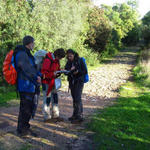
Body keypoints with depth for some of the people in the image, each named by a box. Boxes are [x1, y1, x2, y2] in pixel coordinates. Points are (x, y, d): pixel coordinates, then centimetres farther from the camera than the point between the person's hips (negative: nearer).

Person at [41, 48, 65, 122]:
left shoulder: (56, 60, 9)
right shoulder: (48, 60, -19)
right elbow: (43, 73, -22)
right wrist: (53, 74, -30)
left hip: (53, 82, 9)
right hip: (46, 82, -9)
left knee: (55, 98, 12)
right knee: (47, 99, -3)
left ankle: (55, 116, 23)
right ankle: (47, 117, 6)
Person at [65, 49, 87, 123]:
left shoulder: (79, 61, -8)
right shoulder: (69, 62, 8)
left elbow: (85, 71, -7)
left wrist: (78, 72, -24)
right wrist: (69, 70, -19)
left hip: (79, 82, -6)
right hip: (72, 82, 6)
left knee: (77, 98, -13)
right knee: (74, 98, 12)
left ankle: (79, 116, -10)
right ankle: (75, 115, 21)